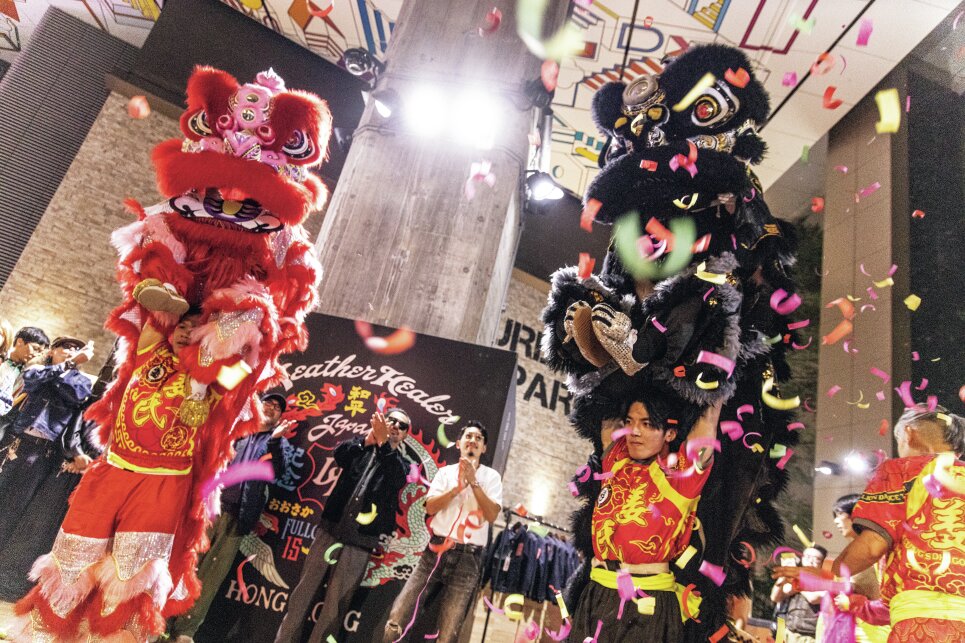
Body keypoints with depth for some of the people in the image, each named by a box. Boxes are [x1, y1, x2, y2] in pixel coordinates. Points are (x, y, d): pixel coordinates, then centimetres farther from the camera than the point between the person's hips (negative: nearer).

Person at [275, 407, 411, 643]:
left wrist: (383, 442, -31)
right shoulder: (360, 447, 11)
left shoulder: (401, 463, 8)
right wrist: (368, 438, -29)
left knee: (335, 605, 1)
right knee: (303, 593, 5)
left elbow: (397, 479, -15)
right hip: (329, 531, 1)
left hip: (359, 543, -1)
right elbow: (339, 455, -10)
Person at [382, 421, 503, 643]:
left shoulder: (491, 477, 5)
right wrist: (459, 486, -14)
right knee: (398, 618, -3)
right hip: (435, 551, 1)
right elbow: (430, 507, -4)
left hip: (467, 559, -1)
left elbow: (492, 514, -8)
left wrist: (474, 482, -15)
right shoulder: (446, 472, 8)